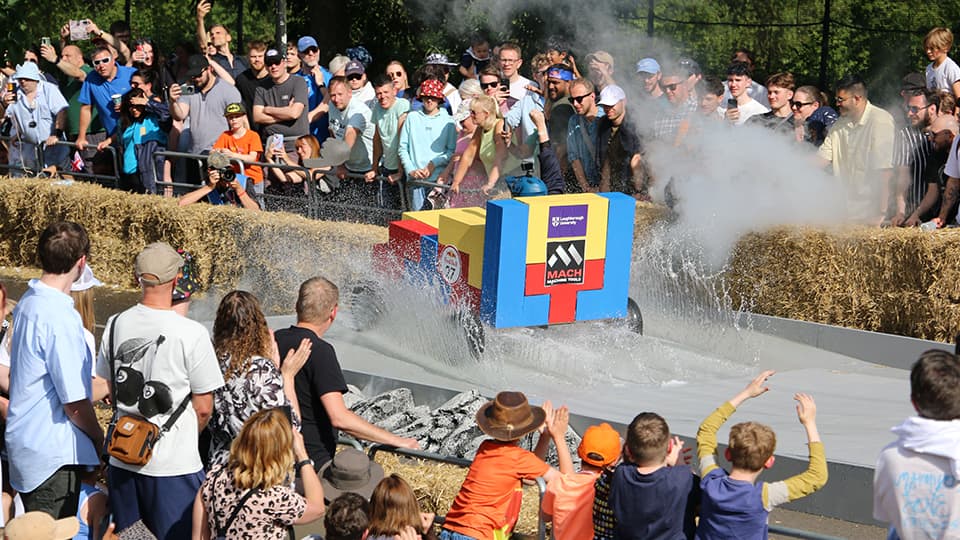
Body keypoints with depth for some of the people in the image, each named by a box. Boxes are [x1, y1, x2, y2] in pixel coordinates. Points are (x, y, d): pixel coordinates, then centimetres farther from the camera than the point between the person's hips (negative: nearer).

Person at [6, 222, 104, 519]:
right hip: (54, 455, -9)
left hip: (26, 444, 9)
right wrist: (99, 439, -3)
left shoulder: (28, 302, 5)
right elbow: (75, 403, -20)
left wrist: (98, 387, 25)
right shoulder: (61, 318, -23)